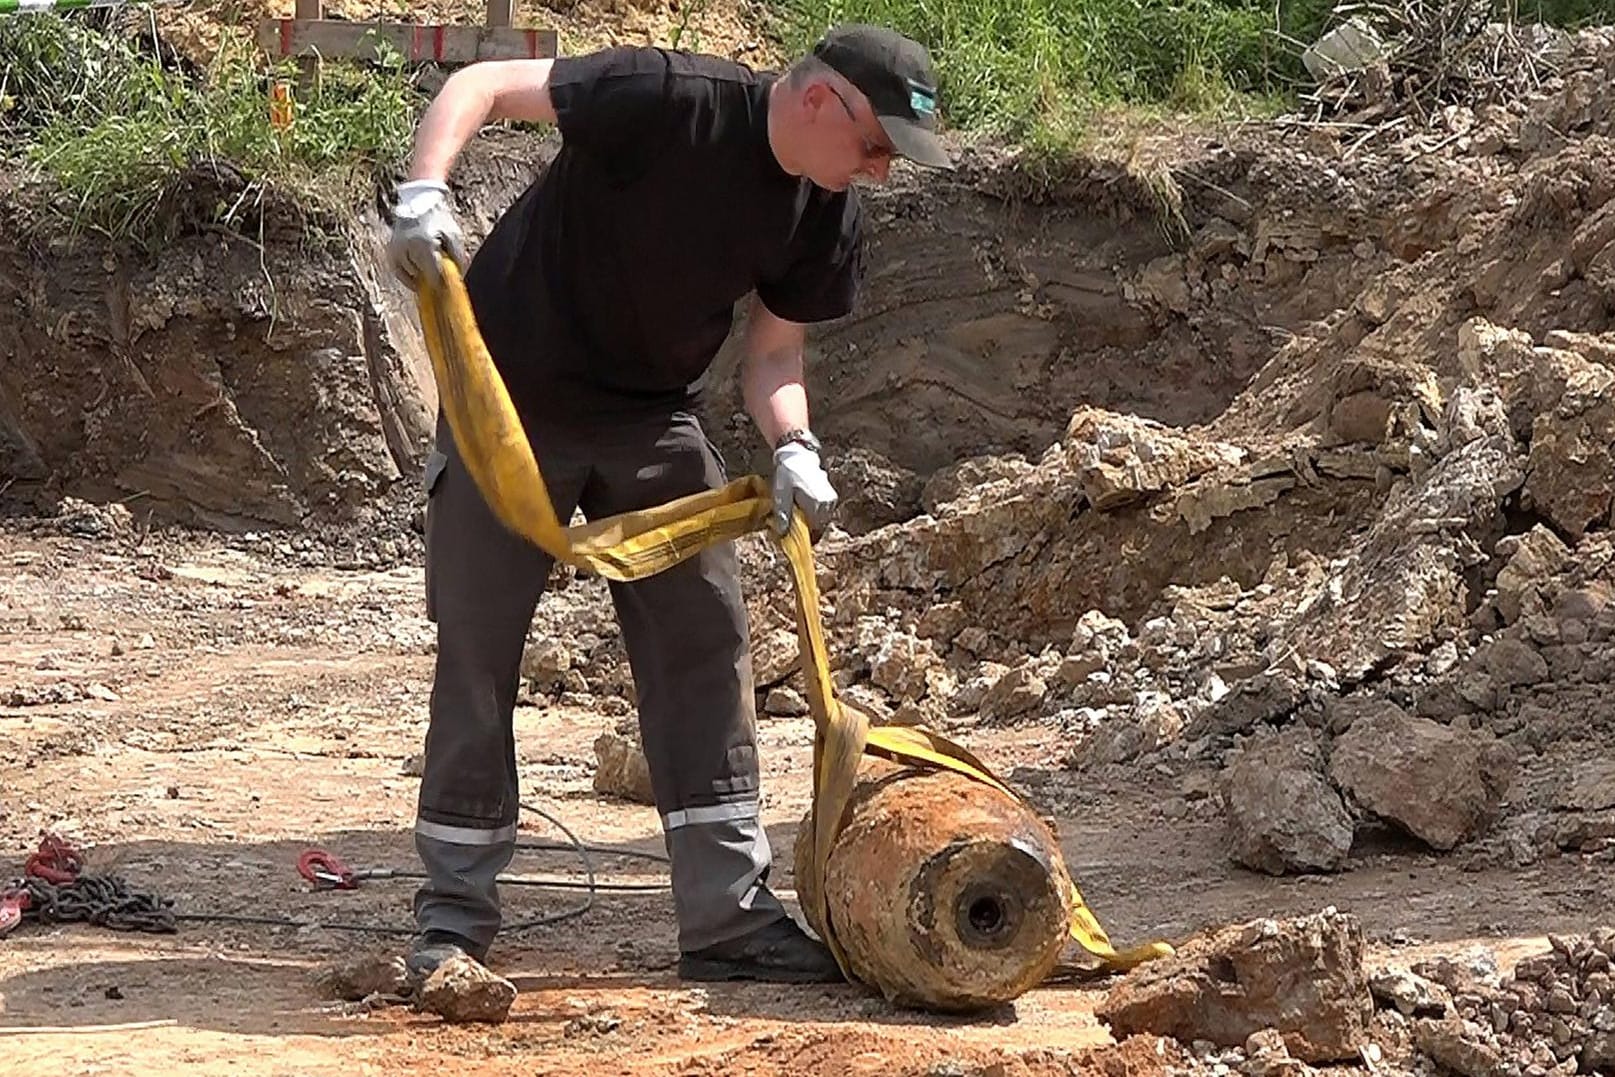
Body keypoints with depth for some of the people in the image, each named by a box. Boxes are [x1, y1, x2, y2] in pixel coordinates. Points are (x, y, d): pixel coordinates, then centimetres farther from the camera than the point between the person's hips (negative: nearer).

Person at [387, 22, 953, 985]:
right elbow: (484, 86, -23)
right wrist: (426, 190, -39)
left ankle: (729, 915, 4)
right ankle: (455, 911, 11)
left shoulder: (827, 217, -5)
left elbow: (774, 350, 3)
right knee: (478, 646, 0)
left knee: (705, 644, -1)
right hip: (513, 398, -6)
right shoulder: (668, 102, -25)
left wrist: (793, 448, -17)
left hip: (654, 420, 6)